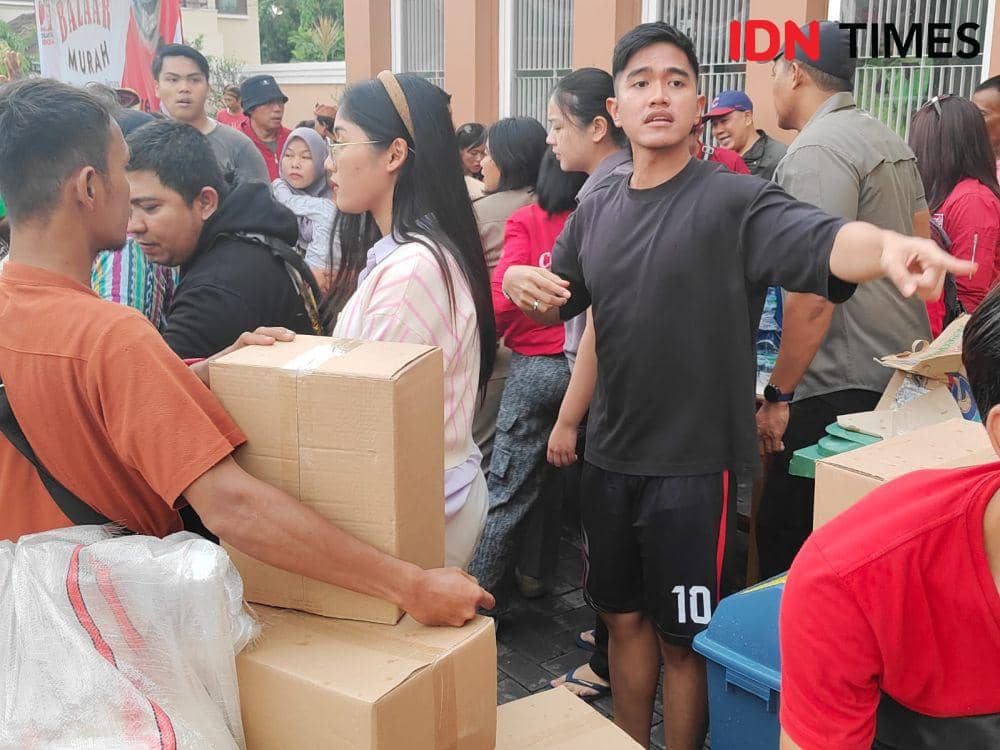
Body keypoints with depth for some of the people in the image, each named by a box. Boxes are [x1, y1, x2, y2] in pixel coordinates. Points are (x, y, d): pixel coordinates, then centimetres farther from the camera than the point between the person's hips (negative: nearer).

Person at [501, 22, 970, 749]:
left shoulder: (734, 201, -12)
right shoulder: (596, 214, 5)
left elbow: (823, 241, -29)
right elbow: (555, 302, 17)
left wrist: (887, 246, -53)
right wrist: (523, 283, -8)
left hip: (694, 465, -5)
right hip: (610, 458, 6)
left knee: (681, 638, 11)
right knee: (623, 617, 21)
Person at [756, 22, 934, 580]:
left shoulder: (816, 152, -15)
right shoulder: (890, 141, 14)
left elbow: (815, 289, -22)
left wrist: (778, 396, -15)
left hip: (841, 388, -10)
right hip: (902, 374, 10)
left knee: (790, 544, 0)